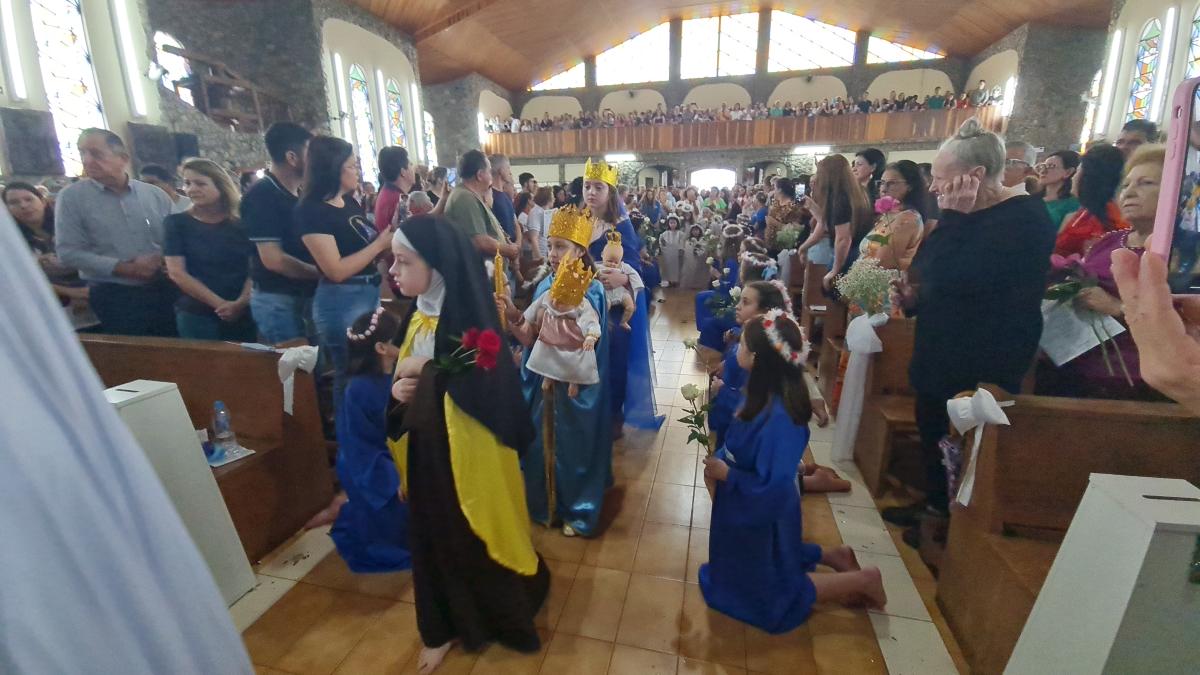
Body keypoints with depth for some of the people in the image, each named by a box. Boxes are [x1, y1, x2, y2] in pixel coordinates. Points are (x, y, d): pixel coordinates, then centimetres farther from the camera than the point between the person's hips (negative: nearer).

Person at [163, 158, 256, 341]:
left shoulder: (242, 224, 5)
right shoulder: (176, 223, 3)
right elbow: (176, 273, -3)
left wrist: (241, 302, -16)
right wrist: (219, 304, -12)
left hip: (244, 314, 1)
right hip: (196, 315, -1)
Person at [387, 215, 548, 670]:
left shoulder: (470, 320, -21)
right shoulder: (415, 317, 2)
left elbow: (492, 390, -24)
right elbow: (406, 381, 12)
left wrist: (427, 372, -22)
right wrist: (399, 389, -10)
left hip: (467, 454, -6)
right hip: (426, 452, 7)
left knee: (477, 538, 14)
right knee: (434, 537, 19)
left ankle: (501, 615, 42)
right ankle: (444, 626, 42)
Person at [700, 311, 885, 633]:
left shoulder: (779, 418, -36)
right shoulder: (764, 395, -10)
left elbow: (774, 489, -32)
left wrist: (727, 474, -22)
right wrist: (719, 462, -6)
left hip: (764, 514, -8)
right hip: (748, 505, 8)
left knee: (769, 593, 17)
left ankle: (860, 580, 22)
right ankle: (833, 556, 36)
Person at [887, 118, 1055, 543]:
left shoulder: (1022, 219, -19)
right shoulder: (974, 216, 11)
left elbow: (948, 276, -31)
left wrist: (951, 216, -23)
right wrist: (914, 300, 3)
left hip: (981, 364, -10)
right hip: (945, 353, 10)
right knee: (932, 433, 19)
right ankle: (936, 505, 38)